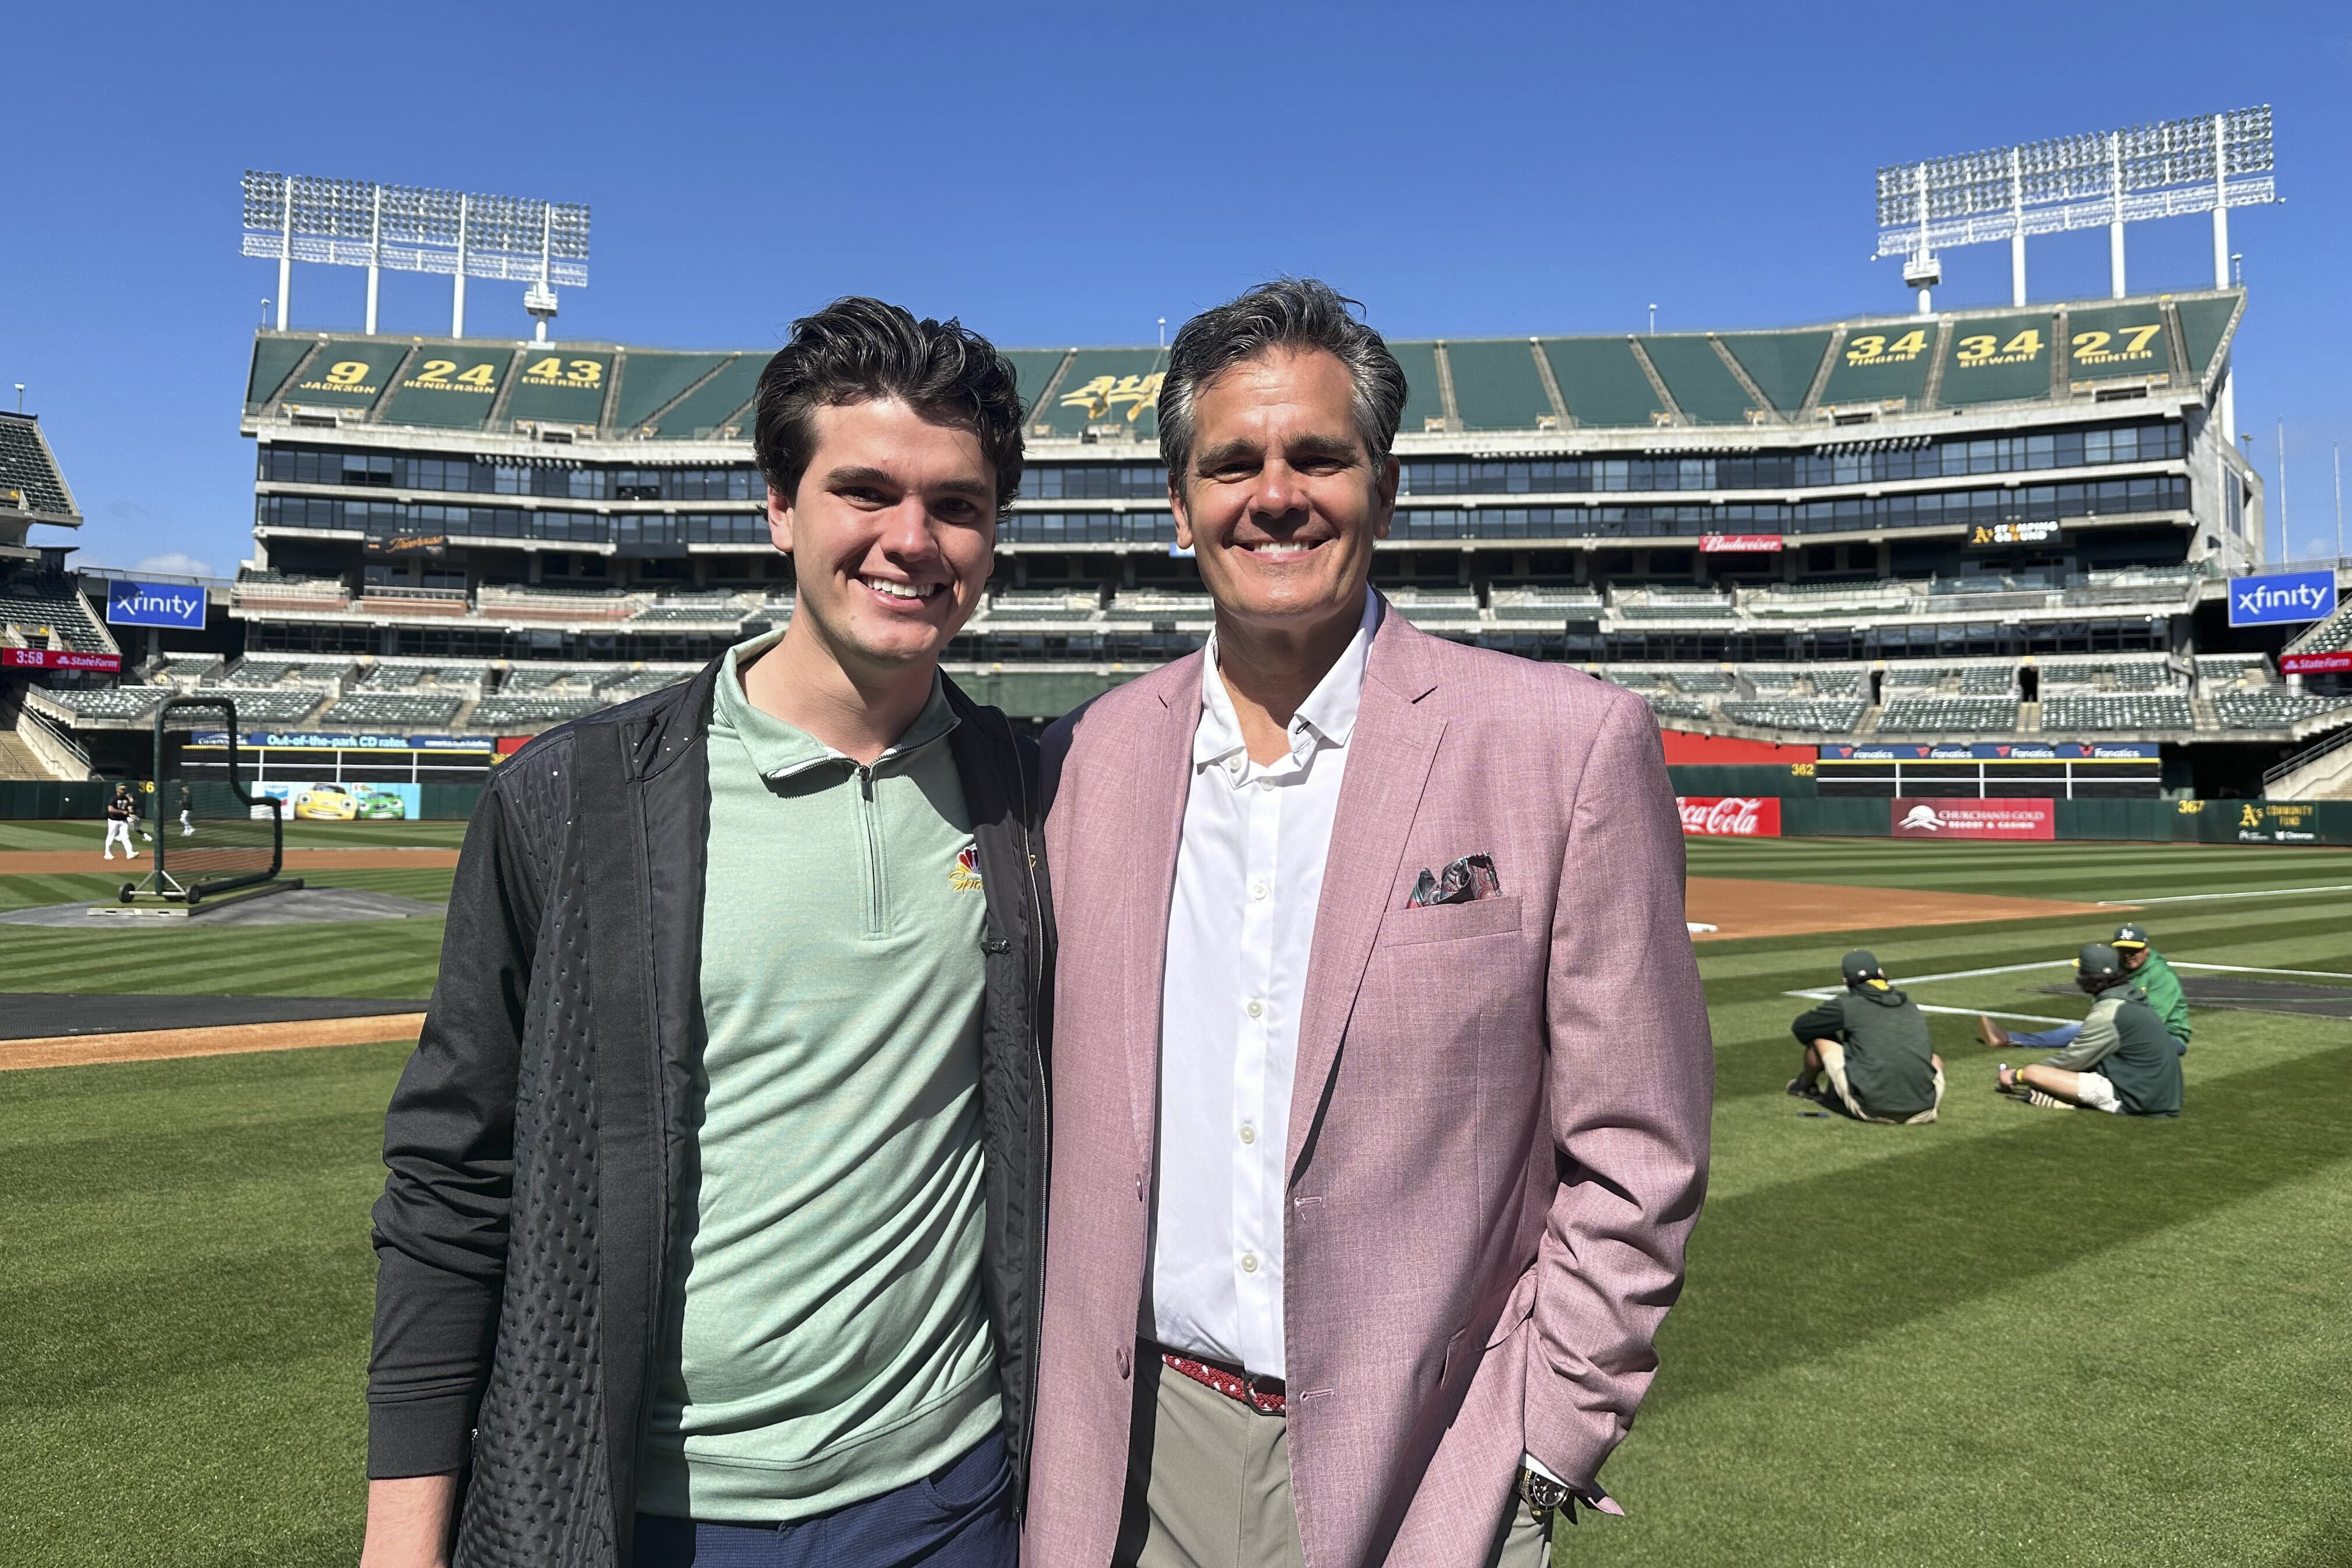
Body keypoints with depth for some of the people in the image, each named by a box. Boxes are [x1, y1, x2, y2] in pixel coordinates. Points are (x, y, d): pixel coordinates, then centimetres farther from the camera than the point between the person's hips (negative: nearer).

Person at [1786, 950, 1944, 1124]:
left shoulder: (1846, 1005, -1)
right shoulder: (1911, 1006, 15)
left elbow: (1799, 1028, 10)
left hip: (1871, 1111, -4)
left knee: (1819, 1035, 15)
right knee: (1934, 1059, 38)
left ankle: (1807, 1087, 39)